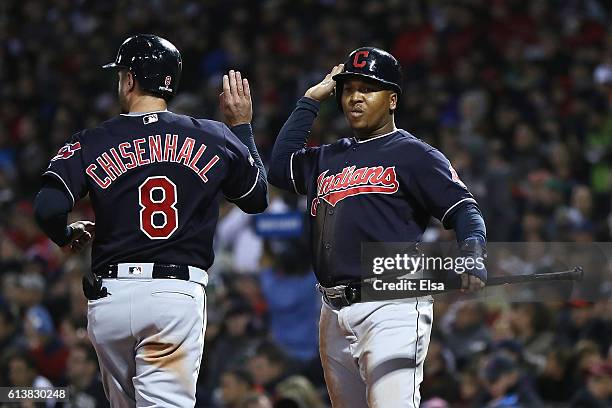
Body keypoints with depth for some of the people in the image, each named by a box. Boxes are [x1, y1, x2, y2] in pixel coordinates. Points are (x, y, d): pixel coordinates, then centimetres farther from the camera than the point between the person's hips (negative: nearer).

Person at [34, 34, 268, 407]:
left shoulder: (93, 142, 2)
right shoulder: (215, 139, 7)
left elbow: (48, 208, -11)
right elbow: (258, 197, 23)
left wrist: (68, 237, 13)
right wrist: (242, 125, 31)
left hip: (110, 295, 1)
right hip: (178, 293, -1)